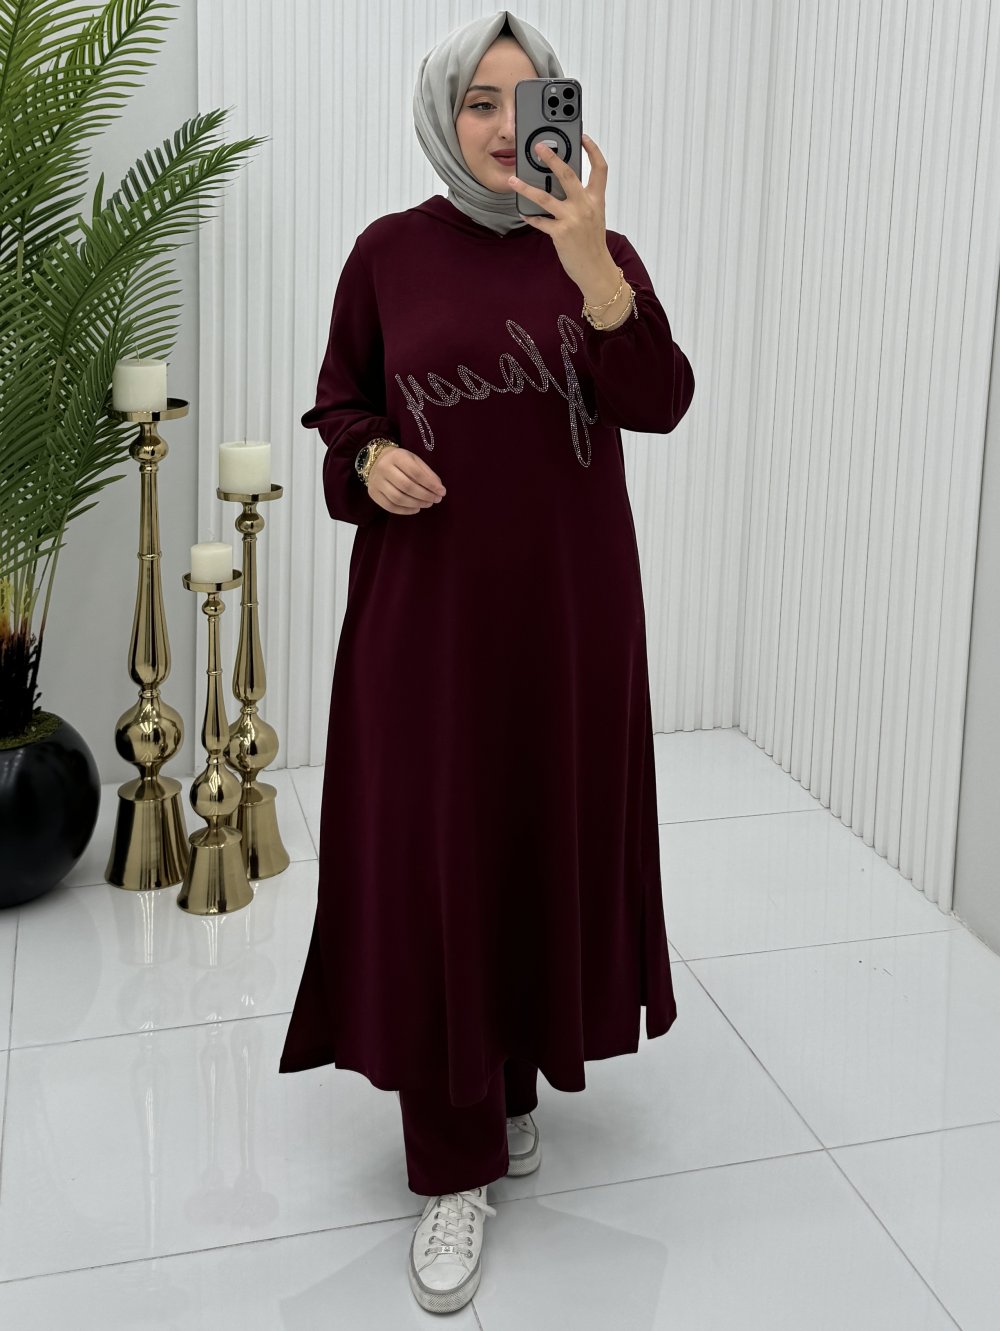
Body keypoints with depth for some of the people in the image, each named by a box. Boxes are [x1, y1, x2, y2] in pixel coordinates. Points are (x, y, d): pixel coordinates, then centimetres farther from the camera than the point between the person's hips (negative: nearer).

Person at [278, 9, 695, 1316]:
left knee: (551, 836, 10)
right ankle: (457, 1164, 9)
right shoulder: (388, 252, 0)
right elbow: (341, 403, 9)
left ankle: (522, 1066, 35)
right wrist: (371, 460, -13)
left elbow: (658, 404, -14)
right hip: (427, 601, -1)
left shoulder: (601, 250, 1)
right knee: (433, 861, -2)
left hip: (567, 599, 1)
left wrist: (587, 260, -28)